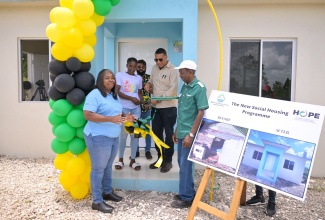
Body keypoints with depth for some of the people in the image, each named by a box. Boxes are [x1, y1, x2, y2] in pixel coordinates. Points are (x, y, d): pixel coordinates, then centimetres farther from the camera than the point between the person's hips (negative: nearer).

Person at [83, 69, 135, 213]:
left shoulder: (114, 95, 14)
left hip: (114, 137, 8)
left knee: (108, 166, 19)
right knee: (98, 168, 1)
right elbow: (87, 115, -23)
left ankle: (107, 192, 36)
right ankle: (97, 201, 12)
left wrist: (125, 117, 0)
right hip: (98, 137, -8)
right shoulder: (94, 94, -14)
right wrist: (110, 119, -30)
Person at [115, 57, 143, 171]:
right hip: (123, 108, -3)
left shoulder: (139, 78, 10)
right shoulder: (119, 75, -2)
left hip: (136, 108, 4)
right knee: (123, 134, 0)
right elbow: (117, 92, -9)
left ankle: (133, 160, 14)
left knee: (135, 134, 3)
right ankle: (120, 159, 17)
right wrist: (132, 98, -14)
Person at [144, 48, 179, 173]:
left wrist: (158, 99, -20)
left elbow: (173, 89, -17)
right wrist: (148, 83, -1)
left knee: (168, 134, 3)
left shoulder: (172, 70, -10)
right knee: (156, 133, 13)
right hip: (156, 107, 7)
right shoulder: (154, 68, 10)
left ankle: (168, 161, 15)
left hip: (169, 107, -7)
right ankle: (160, 158, 27)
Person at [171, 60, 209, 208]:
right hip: (181, 133, 8)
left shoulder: (199, 88, -13)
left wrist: (191, 134, -20)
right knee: (182, 163, 16)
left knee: (185, 165, 0)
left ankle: (186, 198, 14)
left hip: (189, 134, -8)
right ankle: (188, 192, 31)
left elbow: (201, 113, -17)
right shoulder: (184, 87, 11)